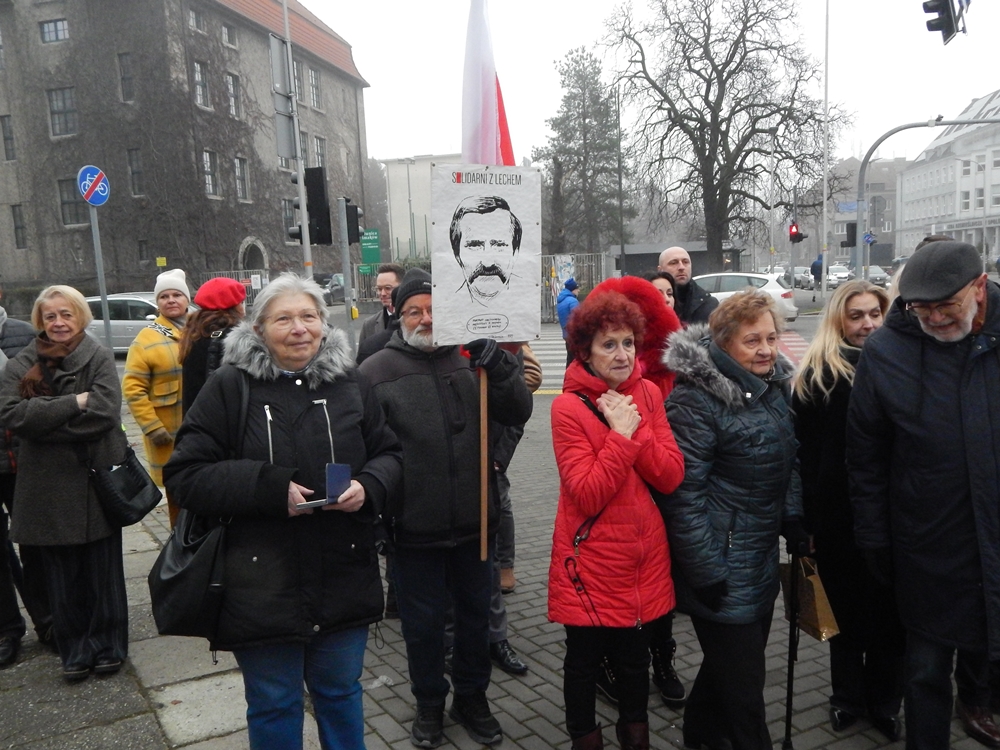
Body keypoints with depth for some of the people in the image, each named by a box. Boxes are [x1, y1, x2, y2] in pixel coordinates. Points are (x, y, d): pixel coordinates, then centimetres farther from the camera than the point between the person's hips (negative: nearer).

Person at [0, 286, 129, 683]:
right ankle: (75, 651, 24)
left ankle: (107, 646, 23)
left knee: (103, 569, 8)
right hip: (48, 486, 2)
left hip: (96, 480, -2)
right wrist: (74, 403, -16)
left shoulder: (99, 358, -3)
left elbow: (104, 412, -16)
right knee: (62, 575, 9)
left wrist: (44, 420, -14)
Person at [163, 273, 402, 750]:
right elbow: (185, 477, -9)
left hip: (343, 581, 3)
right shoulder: (229, 388, -7)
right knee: (274, 705, 16)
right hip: (262, 588, -2)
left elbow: (388, 454, 10)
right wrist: (271, 490, -20)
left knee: (341, 692, 22)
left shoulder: (350, 385, 3)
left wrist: (369, 486, -12)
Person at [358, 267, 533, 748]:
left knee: (475, 615, 19)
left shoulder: (470, 359, 0)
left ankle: (472, 698, 41)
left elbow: (518, 415, -5)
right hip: (415, 528, -2)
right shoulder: (376, 372, -6)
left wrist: (500, 367, -20)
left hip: (474, 522, 3)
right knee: (423, 622, 14)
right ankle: (429, 704, 38)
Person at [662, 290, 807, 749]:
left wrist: (793, 520, 11)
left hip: (762, 555, 9)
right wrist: (705, 572, -21)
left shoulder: (776, 385, 7)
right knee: (742, 679, 1)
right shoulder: (696, 399, -20)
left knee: (736, 656, 23)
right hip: (723, 564, -9)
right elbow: (684, 491, -22)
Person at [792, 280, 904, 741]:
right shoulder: (816, 375, -2)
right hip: (839, 515, -1)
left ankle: (885, 703, 30)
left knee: (889, 612, 13)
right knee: (848, 610, 14)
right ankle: (848, 698, 30)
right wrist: (808, 514, -12)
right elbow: (804, 450, -6)